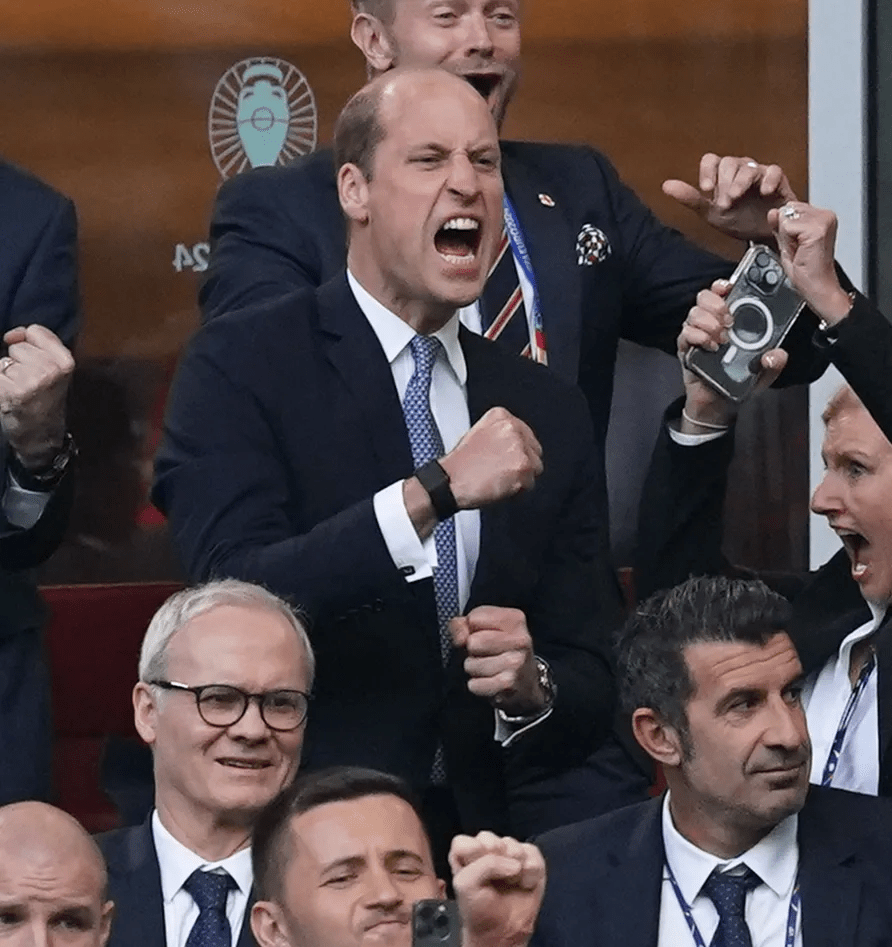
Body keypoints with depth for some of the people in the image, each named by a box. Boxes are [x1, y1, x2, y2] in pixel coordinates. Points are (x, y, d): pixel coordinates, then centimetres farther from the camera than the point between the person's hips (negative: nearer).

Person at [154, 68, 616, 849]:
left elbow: (592, 691, 13)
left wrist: (529, 687, -8)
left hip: (477, 843, 6)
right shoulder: (239, 365, -1)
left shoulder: (548, 413, 12)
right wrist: (436, 491, -21)